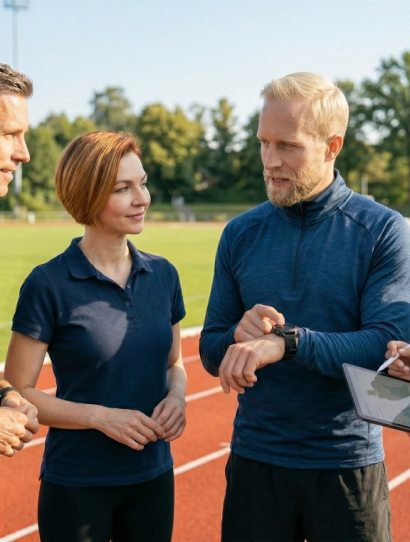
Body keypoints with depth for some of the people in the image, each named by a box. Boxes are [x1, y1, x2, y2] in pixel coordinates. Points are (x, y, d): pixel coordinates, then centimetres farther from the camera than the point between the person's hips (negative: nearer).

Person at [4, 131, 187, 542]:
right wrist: (100, 417, -19)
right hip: (76, 486, -4)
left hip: (154, 477, 5)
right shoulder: (48, 285, -12)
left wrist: (176, 396, -6)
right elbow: (15, 394, -10)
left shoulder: (162, 275, 2)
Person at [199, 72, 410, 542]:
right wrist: (238, 336, -15)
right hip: (255, 462, 3)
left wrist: (287, 341, -26)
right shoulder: (241, 234, 3)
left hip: (348, 465, -2)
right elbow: (212, 355, 7)